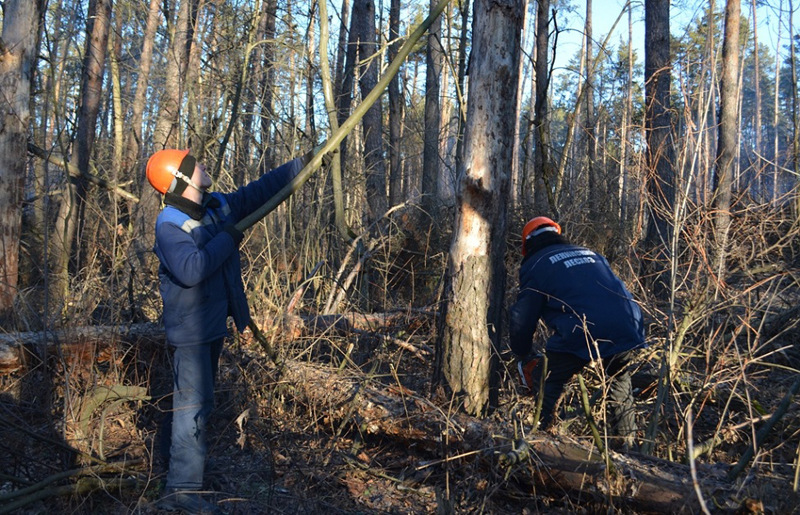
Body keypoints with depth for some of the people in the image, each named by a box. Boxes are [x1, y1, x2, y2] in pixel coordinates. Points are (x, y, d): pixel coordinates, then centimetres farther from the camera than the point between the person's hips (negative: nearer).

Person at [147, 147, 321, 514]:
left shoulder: (218, 206, 5)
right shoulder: (170, 225, -19)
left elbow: (257, 191, 14)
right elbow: (191, 270, -34)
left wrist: (301, 164, 16)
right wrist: (226, 239, -24)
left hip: (213, 322, 9)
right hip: (190, 328, -9)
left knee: (194, 400, 21)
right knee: (194, 403, -7)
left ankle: (172, 451, 39)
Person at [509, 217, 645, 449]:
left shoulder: (535, 264, 14)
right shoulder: (591, 254, 30)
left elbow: (523, 316, 12)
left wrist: (523, 355, 27)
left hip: (581, 334, -5)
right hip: (627, 330, 6)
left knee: (548, 384, 12)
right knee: (620, 378, 30)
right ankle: (627, 441, 34)